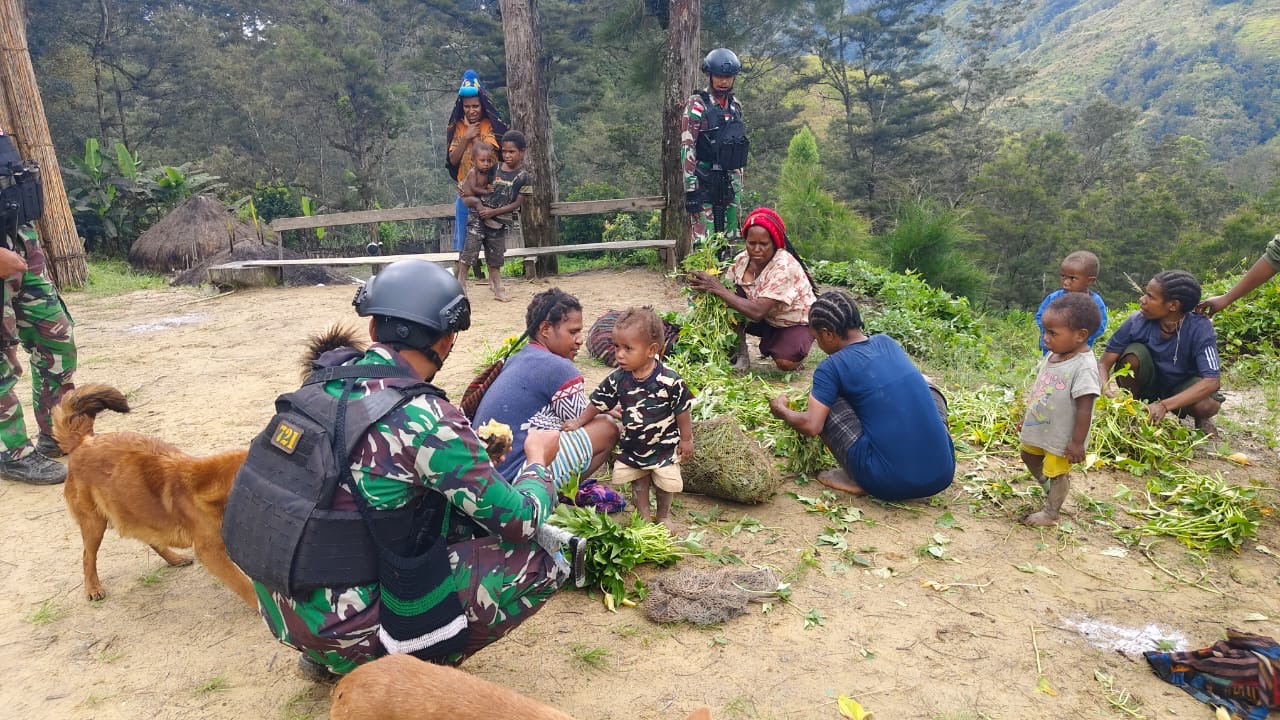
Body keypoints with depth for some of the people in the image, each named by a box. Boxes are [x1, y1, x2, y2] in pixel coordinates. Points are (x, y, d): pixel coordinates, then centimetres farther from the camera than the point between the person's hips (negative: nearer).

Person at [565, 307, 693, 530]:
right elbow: (598, 404, -3)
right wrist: (578, 422, -9)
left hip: (664, 444, -3)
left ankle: (663, 516, 37)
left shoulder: (670, 380, -26)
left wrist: (686, 440, -7)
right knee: (638, 482, 17)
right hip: (631, 445, 3)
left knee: (666, 482, 10)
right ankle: (644, 516, 38)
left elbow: (682, 410, -14)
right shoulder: (617, 379, -17)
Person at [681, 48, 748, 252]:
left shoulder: (735, 106, 15)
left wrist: (740, 187, 18)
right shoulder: (697, 104, -5)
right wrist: (690, 188, -18)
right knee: (703, 241, -9)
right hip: (703, 183, -7)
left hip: (729, 183, 7)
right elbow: (687, 148, -12)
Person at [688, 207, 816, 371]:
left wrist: (718, 289, -40)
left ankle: (795, 349, 5)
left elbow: (758, 312, -38)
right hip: (767, 320, 5)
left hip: (795, 322, -5)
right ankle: (740, 355, -1)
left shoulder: (784, 266, -31)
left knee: (786, 362, -32)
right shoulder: (742, 259, -11)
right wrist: (703, 286, -32)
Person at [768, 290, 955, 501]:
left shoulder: (831, 367, -5)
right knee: (927, 388, 32)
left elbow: (811, 426, -12)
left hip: (890, 483, -6)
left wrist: (781, 411, 11)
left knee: (826, 403, 6)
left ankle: (857, 480, 5)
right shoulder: (887, 342, 13)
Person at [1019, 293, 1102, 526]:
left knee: (1056, 472, 12)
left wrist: (1077, 442, -23)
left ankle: (1051, 514, 32)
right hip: (1039, 428, 8)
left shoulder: (1083, 367, -29)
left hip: (1061, 436, -8)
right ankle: (1049, 488, 51)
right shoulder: (1053, 355, -5)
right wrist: (1028, 414, 16)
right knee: (1029, 457, 27)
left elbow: (1084, 408, -27)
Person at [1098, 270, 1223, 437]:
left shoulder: (1199, 328, -26)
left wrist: (1164, 405, -43)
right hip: (1147, 387, 1)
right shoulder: (1137, 323, -22)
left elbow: (1212, 381, -33)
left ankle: (1201, 418, 5)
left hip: (1183, 391, -1)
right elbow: (1104, 363, -18)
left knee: (1206, 406, -33)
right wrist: (1106, 390, -40)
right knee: (1133, 353, -29)